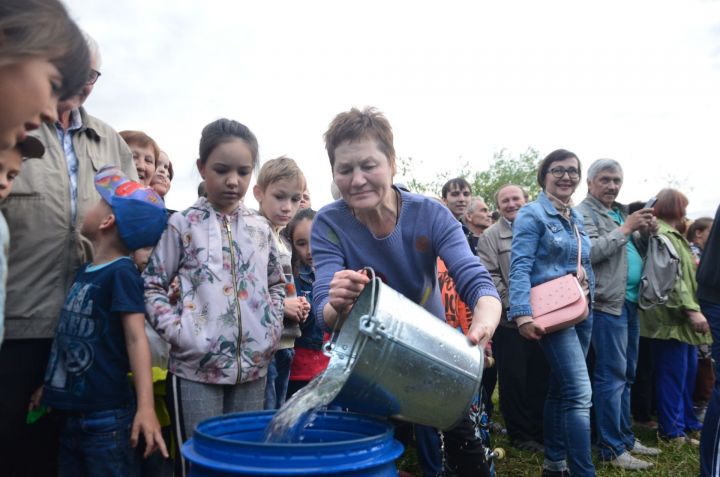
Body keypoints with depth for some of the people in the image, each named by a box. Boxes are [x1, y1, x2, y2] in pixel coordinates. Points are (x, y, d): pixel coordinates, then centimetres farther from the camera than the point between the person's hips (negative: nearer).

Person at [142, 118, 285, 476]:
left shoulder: (260, 228, 9)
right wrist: (176, 332, -10)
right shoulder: (183, 225, -2)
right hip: (196, 367, -3)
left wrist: (272, 327, 6)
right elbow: (152, 285, 1)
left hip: (253, 367, 4)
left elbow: (276, 284, 20)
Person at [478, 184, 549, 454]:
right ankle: (519, 434, 18)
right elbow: (490, 277, -7)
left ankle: (540, 431, 24)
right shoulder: (490, 236, 2)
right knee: (514, 379, 4)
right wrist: (514, 304, -16)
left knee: (540, 377, 10)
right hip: (509, 320, -3)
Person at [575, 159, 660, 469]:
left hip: (630, 301, 9)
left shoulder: (620, 212, 19)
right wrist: (626, 229, -17)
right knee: (612, 375, -6)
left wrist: (646, 233, 2)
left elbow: (633, 250, 22)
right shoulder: (584, 213, -7)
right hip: (607, 303, -9)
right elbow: (590, 252, -21)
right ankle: (612, 449, 0)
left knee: (626, 375, 14)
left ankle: (625, 438, 24)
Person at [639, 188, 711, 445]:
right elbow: (672, 278, -23)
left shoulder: (673, 235, 20)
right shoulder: (661, 235, -14)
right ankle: (672, 431, 4)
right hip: (671, 317, -11)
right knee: (673, 375, -4)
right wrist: (692, 309, -28)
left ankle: (687, 422, 27)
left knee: (688, 372, 16)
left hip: (682, 319, 11)